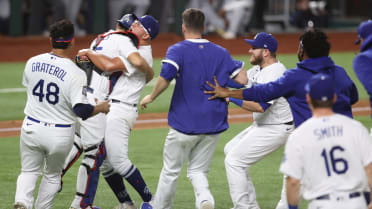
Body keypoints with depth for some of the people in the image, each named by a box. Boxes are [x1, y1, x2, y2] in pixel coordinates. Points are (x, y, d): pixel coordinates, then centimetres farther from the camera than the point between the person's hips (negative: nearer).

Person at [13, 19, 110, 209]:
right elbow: (81, 110, -23)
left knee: (29, 171, 16)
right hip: (60, 134, -2)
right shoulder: (75, 74, -18)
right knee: (52, 175, 20)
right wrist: (101, 107, -4)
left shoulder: (32, 63, -3)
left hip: (31, 128, 2)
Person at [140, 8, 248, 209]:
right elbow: (242, 79, 3)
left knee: (171, 169, 14)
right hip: (214, 125, 4)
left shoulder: (178, 50, -7)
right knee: (198, 170, 13)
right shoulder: (221, 52, 7)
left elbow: (164, 78, -23)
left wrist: (151, 97, -7)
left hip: (185, 123, -4)